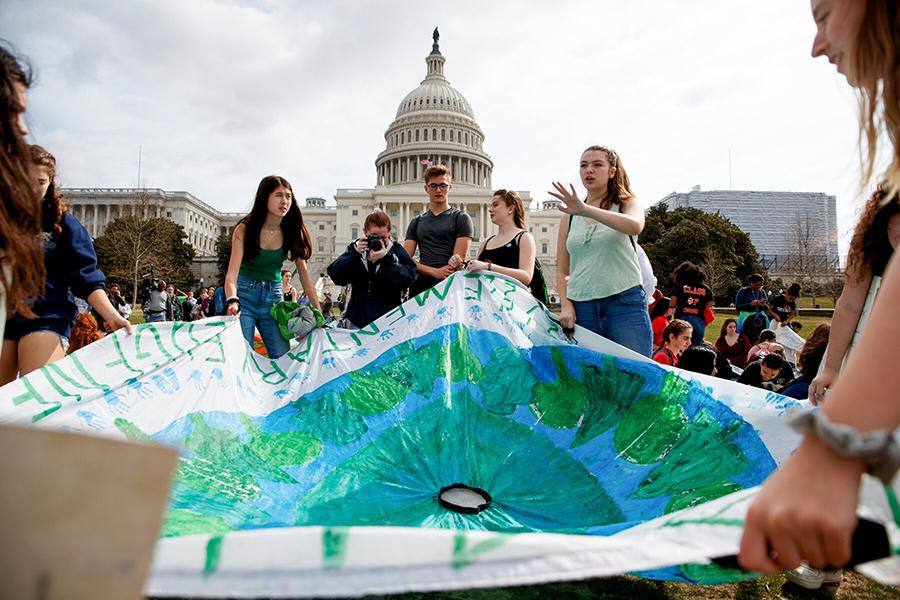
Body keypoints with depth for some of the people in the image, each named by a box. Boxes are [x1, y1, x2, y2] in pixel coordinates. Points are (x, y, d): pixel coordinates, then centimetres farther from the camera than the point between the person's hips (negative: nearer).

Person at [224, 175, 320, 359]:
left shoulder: (292, 232, -4)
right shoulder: (245, 229, -12)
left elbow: (304, 274, -2)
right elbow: (232, 272, -21)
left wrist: (318, 312, -6)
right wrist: (232, 301, -42)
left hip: (273, 297, 3)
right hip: (245, 294, -2)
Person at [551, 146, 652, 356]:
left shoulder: (627, 204, 9)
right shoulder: (570, 216, 15)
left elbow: (635, 226, -18)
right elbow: (562, 271, 14)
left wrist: (586, 210, -29)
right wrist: (565, 305, -3)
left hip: (625, 303, -2)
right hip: (581, 307, 2)